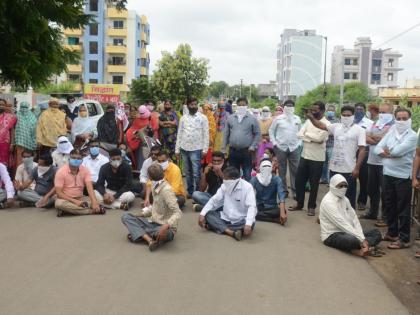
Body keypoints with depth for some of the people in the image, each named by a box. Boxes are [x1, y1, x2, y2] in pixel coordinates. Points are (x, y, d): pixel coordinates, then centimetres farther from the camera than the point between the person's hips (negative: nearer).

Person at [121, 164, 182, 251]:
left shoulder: (166, 190, -20)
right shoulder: (155, 186, 3)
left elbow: (177, 213, -27)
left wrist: (166, 226, -42)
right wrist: (142, 214, 7)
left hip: (165, 227, -9)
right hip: (152, 222, 9)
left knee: (162, 233, -44)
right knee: (126, 216, -7)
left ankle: (137, 233, -16)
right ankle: (150, 240, -24)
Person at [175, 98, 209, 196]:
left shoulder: (203, 118, -2)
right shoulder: (183, 118, 9)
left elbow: (206, 134, -4)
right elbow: (179, 134, 10)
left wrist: (205, 149, -11)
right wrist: (177, 149, 6)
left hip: (196, 149, -4)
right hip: (184, 149, 4)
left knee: (196, 173, -4)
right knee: (187, 172, 12)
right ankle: (189, 191, 23)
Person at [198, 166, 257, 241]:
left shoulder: (247, 187, -17)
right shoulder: (225, 186, 0)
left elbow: (252, 207, -27)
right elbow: (214, 201, 3)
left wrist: (248, 224, -43)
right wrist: (202, 214, -11)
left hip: (241, 220, -5)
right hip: (226, 218, 5)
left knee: (250, 224, -36)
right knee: (208, 214, -15)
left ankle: (216, 226, -30)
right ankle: (231, 232, -33)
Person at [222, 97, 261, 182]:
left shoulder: (252, 119, 1)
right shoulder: (230, 118, 8)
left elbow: (257, 134, 1)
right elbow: (226, 134, 10)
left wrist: (253, 146, -8)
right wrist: (223, 148, 7)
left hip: (246, 151, -2)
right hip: (233, 151, 3)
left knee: (247, 175, 1)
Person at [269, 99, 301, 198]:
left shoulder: (297, 119, 7)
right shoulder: (278, 119, -1)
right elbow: (271, 131, 5)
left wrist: (299, 142, 7)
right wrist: (274, 142, -1)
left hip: (294, 148, 2)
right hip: (281, 147, -2)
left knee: (295, 170, 2)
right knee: (282, 170, 5)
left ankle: (295, 191, 10)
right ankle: (283, 190, 16)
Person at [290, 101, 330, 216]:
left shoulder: (326, 124, -9)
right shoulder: (308, 121, 8)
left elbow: (320, 138, -22)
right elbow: (300, 134, -2)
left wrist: (307, 134, -9)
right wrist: (312, 138, -15)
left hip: (317, 158, -5)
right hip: (304, 156, 5)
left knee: (314, 184, 5)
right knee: (299, 181, 10)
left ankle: (311, 207, 18)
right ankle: (299, 203, 26)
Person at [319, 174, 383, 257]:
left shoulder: (344, 199, 11)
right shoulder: (328, 202, -16)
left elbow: (354, 219, 3)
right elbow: (342, 224, -23)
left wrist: (362, 239, -12)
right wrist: (361, 240, -24)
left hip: (347, 232, 10)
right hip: (331, 236, -9)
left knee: (377, 233, -1)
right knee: (353, 240, -40)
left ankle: (360, 249, -26)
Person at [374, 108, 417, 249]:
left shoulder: (412, 136, -9)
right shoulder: (391, 132, 9)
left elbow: (398, 151, -21)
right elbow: (378, 149, 1)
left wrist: (387, 150, -2)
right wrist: (390, 154, -15)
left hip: (403, 176, -6)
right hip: (388, 174, 6)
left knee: (403, 209, 1)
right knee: (389, 206, 15)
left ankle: (404, 239, 9)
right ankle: (392, 233, 30)